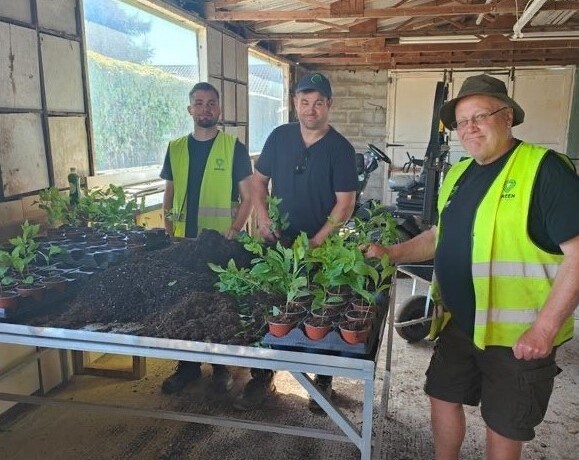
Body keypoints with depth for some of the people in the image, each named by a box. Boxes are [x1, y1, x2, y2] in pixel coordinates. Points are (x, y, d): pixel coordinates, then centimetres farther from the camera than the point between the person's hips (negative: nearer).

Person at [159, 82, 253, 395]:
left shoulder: (233, 147, -3)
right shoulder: (175, 148, 8)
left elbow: (247, 197, -3)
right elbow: (169, 196, 12)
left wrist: (233, 232, -15)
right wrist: (169, 234, 1)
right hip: (184, 241, 4)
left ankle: (221, 366, 25)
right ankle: (188, 365, 29)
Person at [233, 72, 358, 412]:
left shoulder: (340, 148, -8)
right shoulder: (280, 137, 2)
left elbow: (345, 203, -11)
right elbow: (259, 180, 10)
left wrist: (317, 242, -17)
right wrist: (262, 217, -5)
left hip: (320, 247, -3)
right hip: (276, 242, 3)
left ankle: (324, 381, 27)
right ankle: (263, 377, 25)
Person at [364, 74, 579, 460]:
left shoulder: (545, 169, -16)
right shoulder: (459, 173, 7)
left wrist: (545, 327, -23)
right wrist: (390, 254, 6)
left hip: (518, 335, -6)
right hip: (459, 324, 7)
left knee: (504, 427, 12)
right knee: (443, 398, 19)